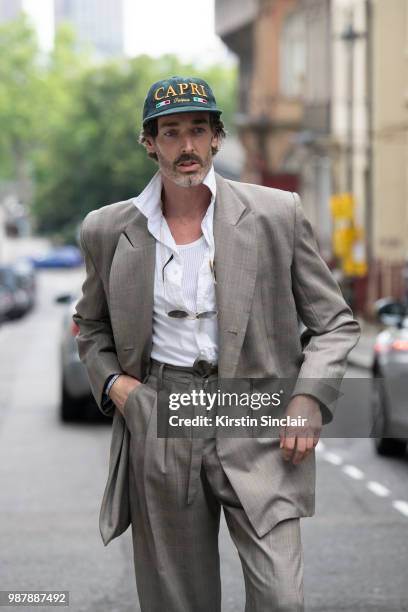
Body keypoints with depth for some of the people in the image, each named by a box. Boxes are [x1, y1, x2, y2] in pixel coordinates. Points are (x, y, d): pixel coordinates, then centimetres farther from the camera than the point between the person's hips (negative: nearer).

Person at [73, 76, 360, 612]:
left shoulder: (276, 215, -1)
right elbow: (91, 324, 21)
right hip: (156, 423, 2)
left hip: (254, 425, -2)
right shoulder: (108, 230, 5)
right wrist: (110, 381, 2)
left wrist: (309, 399, -9)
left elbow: (335, 321, 6)